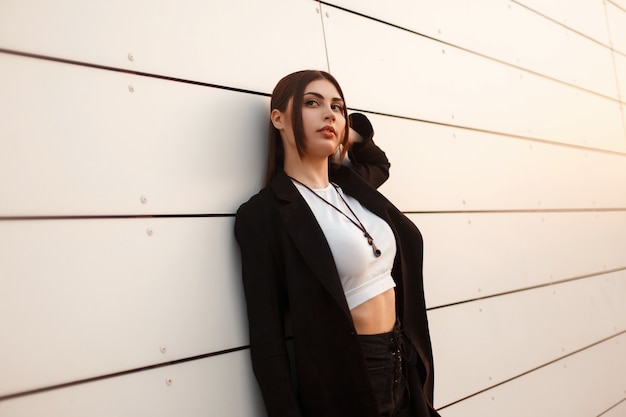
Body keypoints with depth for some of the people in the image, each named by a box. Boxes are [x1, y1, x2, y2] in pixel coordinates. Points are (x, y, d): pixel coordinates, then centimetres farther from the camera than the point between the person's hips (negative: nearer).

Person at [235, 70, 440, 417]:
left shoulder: (353, 184, 4)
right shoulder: (264, 213, -15)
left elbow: (379, 163, 29)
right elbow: (267, 337, -14)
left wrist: (351, 129, 10)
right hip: (340, 380, -6)